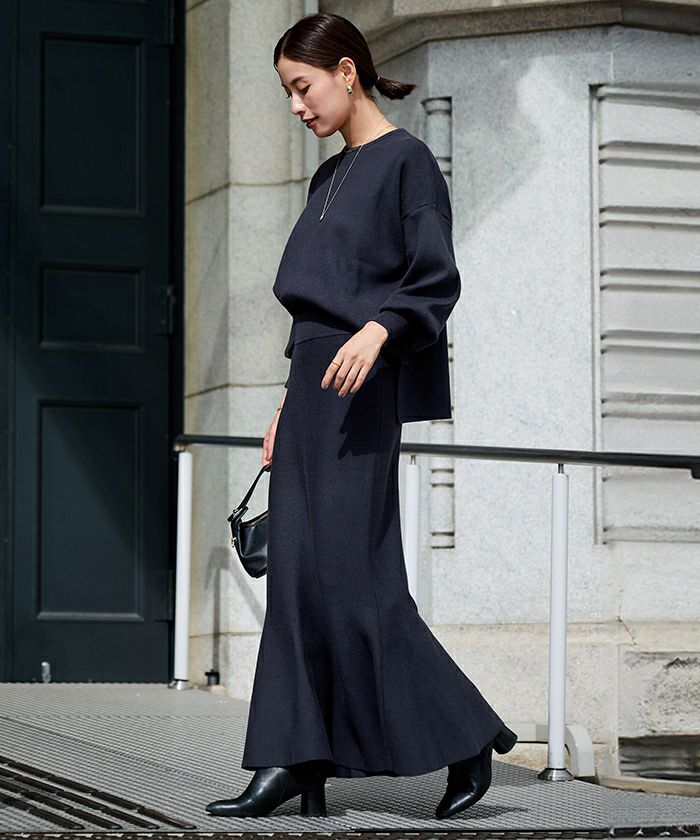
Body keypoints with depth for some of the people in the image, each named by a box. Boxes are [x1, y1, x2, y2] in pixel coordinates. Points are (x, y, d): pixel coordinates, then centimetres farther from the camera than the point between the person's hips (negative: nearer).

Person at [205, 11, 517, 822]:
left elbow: (436, 278, -13)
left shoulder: (406, 160, -4)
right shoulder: (328, 178, 20)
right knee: (296, 569, 1)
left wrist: (377, 330, -30)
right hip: (312, 382, 8)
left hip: (366, 386, -8)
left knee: (349, 570, -11)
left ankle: (465, 737, -1)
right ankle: (295, 763, 0)